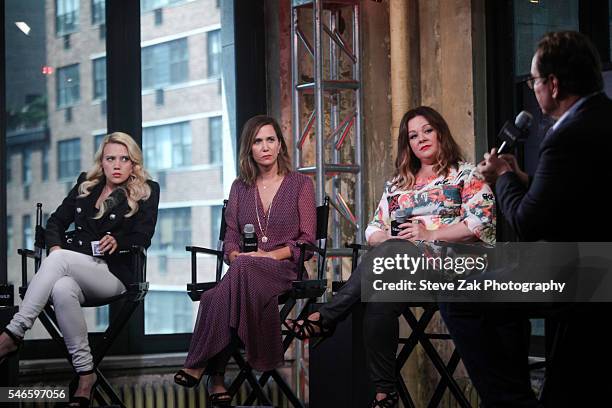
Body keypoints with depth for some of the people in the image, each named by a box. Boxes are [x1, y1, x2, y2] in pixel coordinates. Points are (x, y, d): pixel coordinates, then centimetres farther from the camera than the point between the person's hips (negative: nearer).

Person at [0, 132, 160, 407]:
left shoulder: (147, 192, 10)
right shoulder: (86, 184, 22)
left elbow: (142, 239, 0)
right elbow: (56, 221, 20)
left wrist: (117, 242, -18)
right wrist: (55, 245, 0)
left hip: (115, 275, -3)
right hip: (75, 272, 3)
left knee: (59, 259, -33)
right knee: (62, 289, -37)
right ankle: (85, 374, -36)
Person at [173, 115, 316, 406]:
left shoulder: (300, 184, 10)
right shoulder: (240, 187, 20)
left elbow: (306, 240, 2)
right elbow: (230, 239, 15)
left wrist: (271, 255, -14)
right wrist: (236, 255, -9)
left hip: (284, 268, -2)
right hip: (244, 270, 2)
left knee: (243, 271, -38)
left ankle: (199, 365, -38)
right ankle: (216, 377, -41)